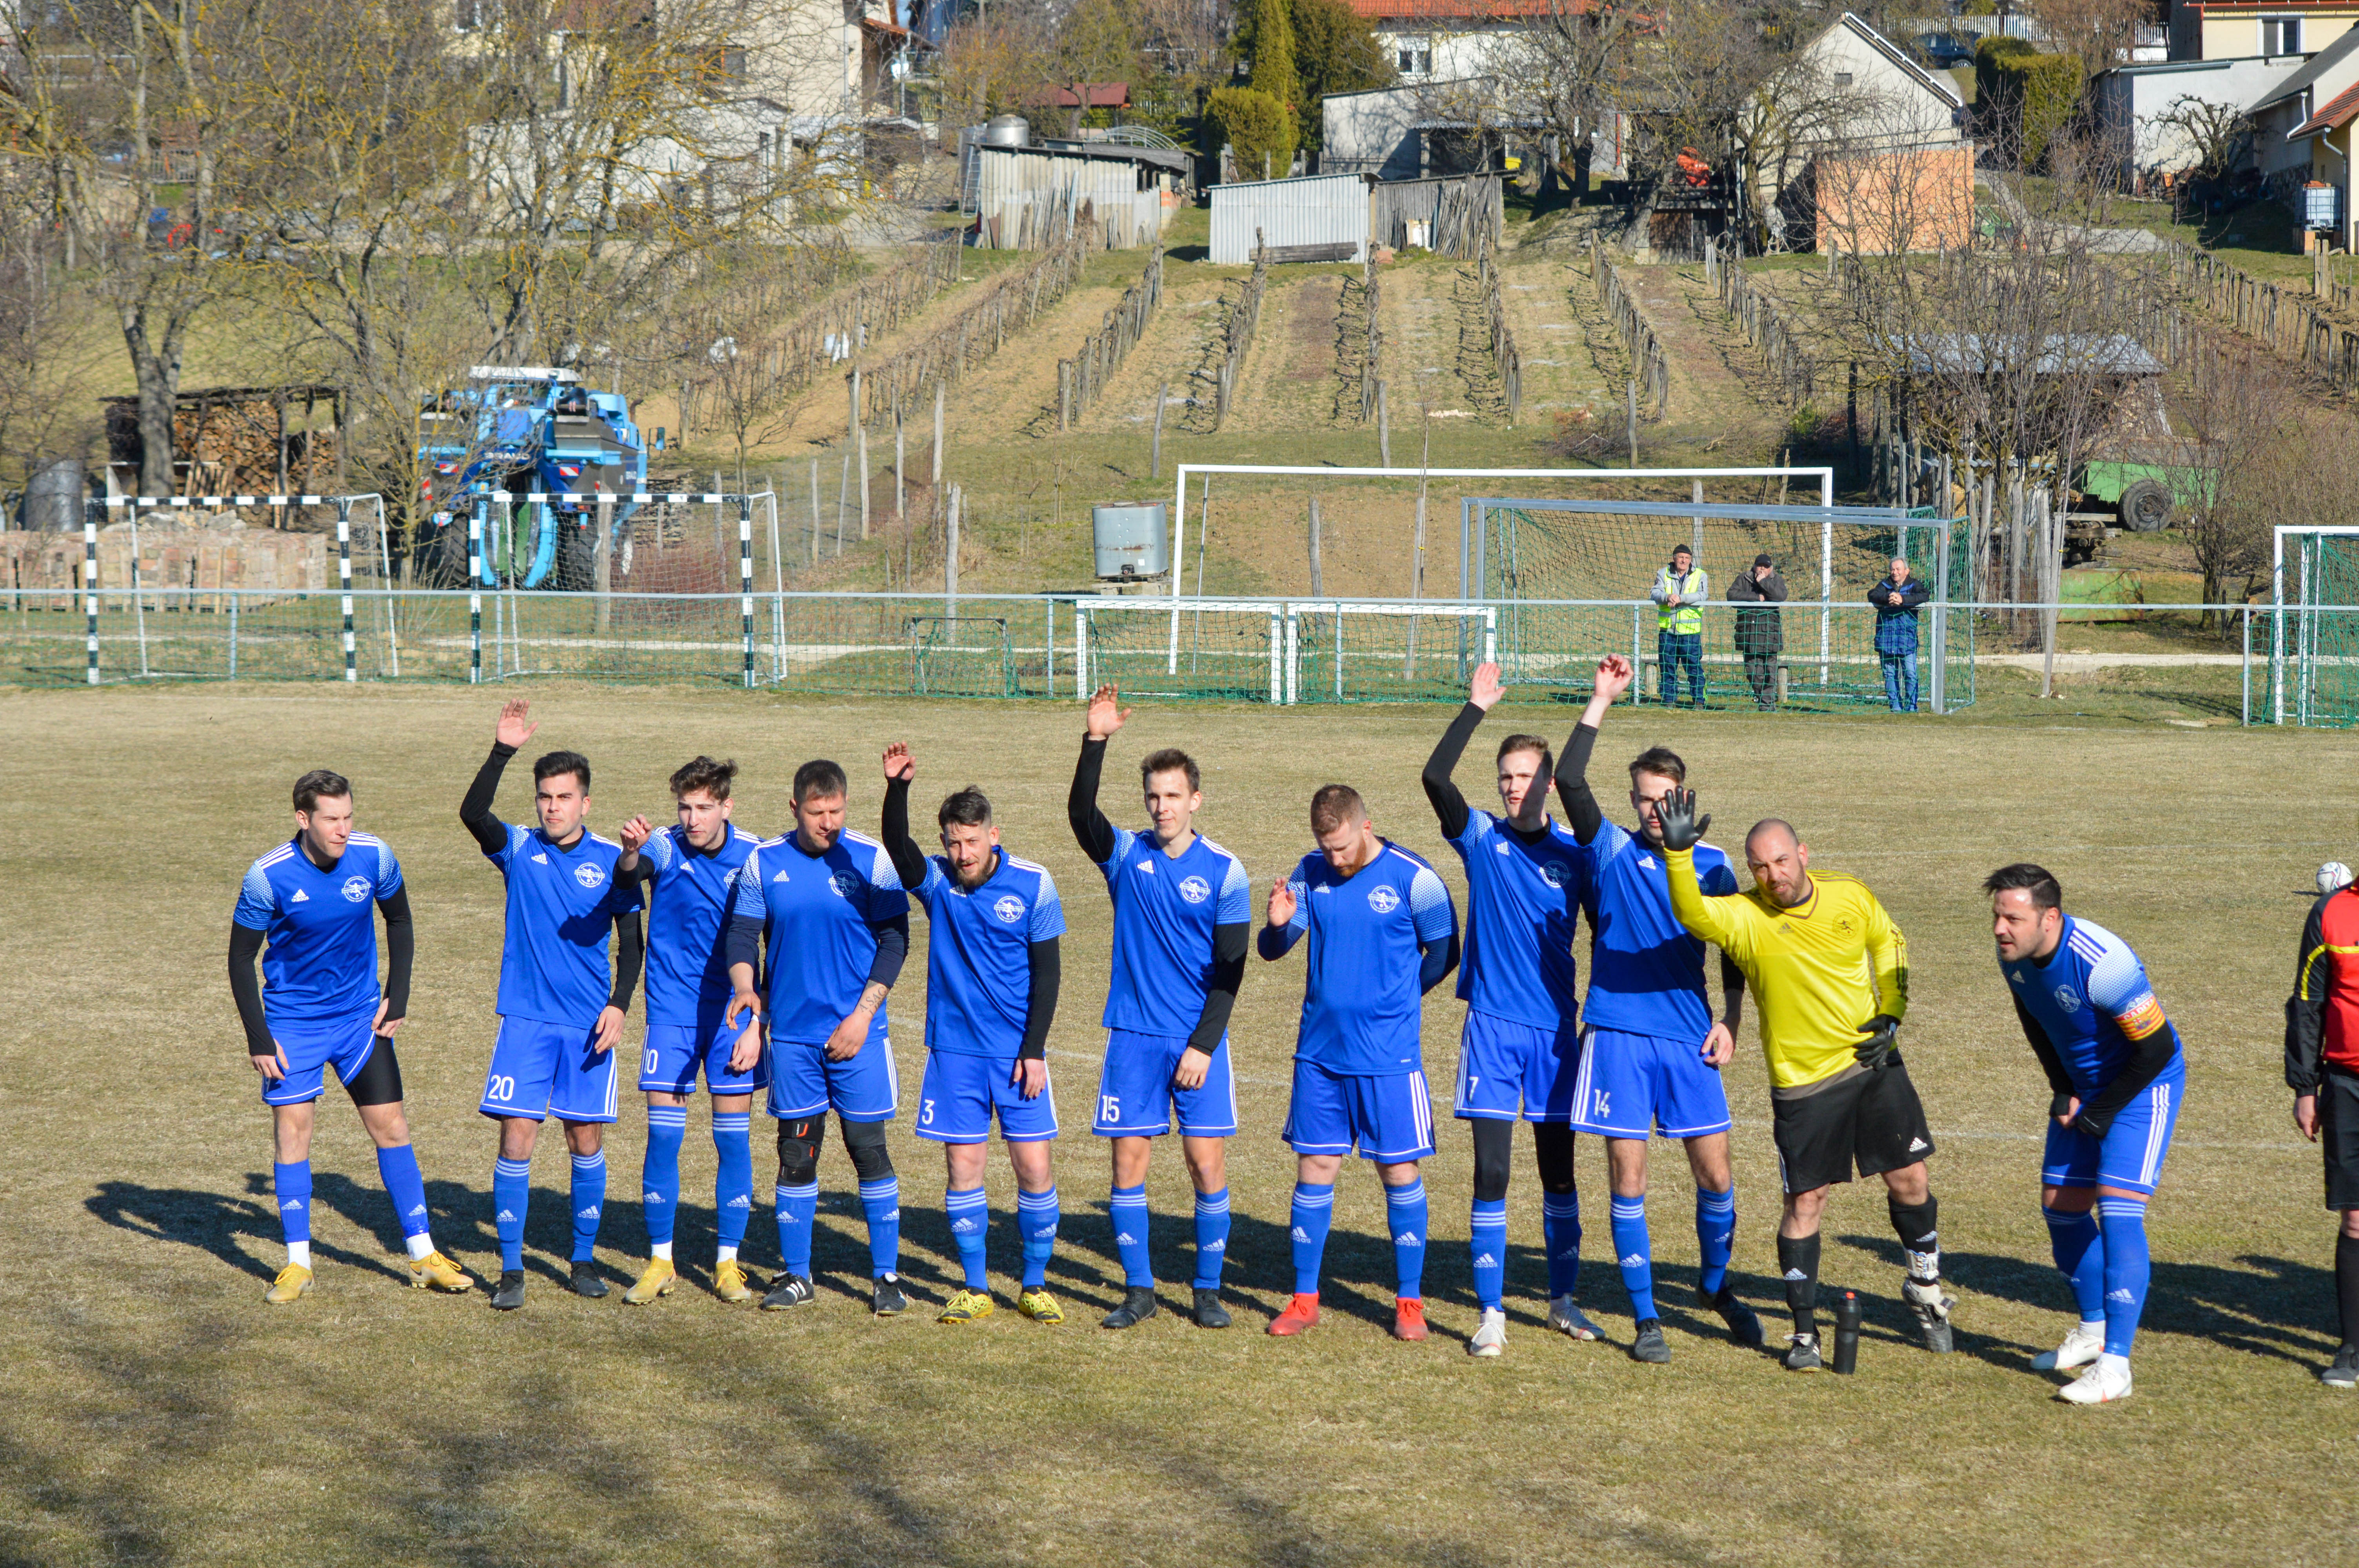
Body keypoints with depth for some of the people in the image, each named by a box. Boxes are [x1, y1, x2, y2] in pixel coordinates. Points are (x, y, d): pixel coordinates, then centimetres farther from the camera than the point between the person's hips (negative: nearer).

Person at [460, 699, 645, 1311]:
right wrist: (503, 751, -29)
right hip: (526, 1019, -1)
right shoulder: (519, 849, 0)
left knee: (587, 1139, 6)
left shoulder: (611, 861, 2)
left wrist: (619, 1005, -4)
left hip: (590, 1025, 1)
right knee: (517, 1138, -6)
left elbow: (632, 940, 7)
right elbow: (472, 813, -19)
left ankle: (584, 1259, 20)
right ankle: (511, 1270, 1)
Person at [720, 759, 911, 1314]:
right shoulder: (763, 863, 2)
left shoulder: (870, 859, -3)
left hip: (856, 1033, -2)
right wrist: (745, 989, -15)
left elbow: (895, 940, -2)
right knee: (796, 1153, 6)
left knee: (869, 1147, -3)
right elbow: (742, 935, 5)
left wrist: (862, 1015, -8)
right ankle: (794, 1274, 16)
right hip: (791, 1034, 2)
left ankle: (886, 1275, 7)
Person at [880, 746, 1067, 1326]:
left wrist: (1034, 1050, -6)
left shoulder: (1033, 885, -4)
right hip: (955, 1049, 1)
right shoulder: (937, 881, -2)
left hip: (1018, 1052, -1)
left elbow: (1047, 970, -1)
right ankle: (976, 1289, 12)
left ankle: (1036, 1286, 12)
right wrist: (897, 788, -40)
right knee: (963, 1165, 2)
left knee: (1034, 1167, -2)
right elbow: (898, 848, -23)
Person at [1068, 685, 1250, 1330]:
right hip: (1133, 1036, 1)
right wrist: (1095, 742, -30)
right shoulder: (1126, 855, 3)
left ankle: (1209, 1290, 9)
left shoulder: (1224, 872, -1)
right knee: (1128, 1163, 1)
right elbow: (1080, 812, -18)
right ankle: (1138, 1290, 12)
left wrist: (1203, 1045, -9)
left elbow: (1230, 971, -2)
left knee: (1208, 1163, -3)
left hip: (1199, 1041, -1)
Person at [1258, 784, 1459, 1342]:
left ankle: (1409, 1301, 11)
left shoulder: (1413, 878, -9)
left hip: (1388, 1055, -3)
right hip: (1320, 1050, 4)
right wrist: (1277, 925, -17)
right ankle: (1305, 1299, 14)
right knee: (1314, 1167, 6)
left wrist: (1389, 1001, 3)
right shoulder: (1310, 873, 2)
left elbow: (1444, 954, 2)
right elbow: (1271, 950, 6)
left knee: (1399, 1170, 1)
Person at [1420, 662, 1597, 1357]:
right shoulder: (1482, 839, 0)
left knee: (1559, 1170, 9)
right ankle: (1491, 1312, -1)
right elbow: (1434, 778, -15)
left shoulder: (1572, 854, 3)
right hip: (1492, 1024, -1)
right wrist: (1475, 709, -21)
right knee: (1491, 1172, -5)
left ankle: (1564, 1299, 23)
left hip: (1556, 1028, 1)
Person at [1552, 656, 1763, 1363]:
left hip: (1689, 1038, 2)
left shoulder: (1712, 865, 7)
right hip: (1619, 1034, -2)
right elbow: (1570, 781, -12)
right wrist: (1602, 701, -14)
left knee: (1715, 1175, 3)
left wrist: (1730, 1020, 4)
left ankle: (1716, 1284, 29)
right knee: (1628, 1178, -2)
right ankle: (1645, 1318, 8)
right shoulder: (1612, 851, 2)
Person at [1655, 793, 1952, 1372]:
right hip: (1802, 1081, -3)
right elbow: (1693, 913, -34)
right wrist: (1678, 855, -50)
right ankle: (1804, 1329, 12)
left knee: (1909, 1179, 7)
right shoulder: (1744, 918, -13)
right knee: (1805, 1199, -1)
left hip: (1874, 1062, 3)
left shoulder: (1850, 896, -3)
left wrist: (1892, 1015, 5)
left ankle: (1926, 1286, 33)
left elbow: (1889, 943, 15)